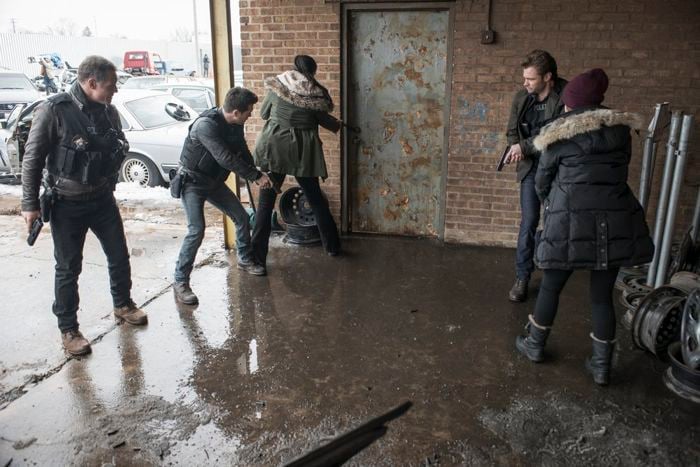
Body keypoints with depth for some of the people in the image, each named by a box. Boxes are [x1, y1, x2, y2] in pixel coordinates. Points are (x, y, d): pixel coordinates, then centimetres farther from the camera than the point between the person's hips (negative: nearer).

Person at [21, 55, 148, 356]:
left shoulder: (108, 111, 0)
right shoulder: (54, 110, -16)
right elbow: (32, 159, -11)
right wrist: (30, 204, -9)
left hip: (102, 199, 5)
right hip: (66, 204, -5)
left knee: (119, 256, 13)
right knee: (68, 268, 5)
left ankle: (123, 305, 37)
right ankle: (68, 329, 20)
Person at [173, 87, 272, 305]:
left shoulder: (235, 124, -5)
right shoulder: (205, 125, -31)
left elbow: (242, 151, 9)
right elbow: (226, 158, -35)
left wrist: (256, 175, 4)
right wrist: (256, 176, -30)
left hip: (214, 181, 8)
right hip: (192, 182, -8)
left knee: (242, 217, 10)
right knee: (197, 230, -19)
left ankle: (245, 260, 32)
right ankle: (180, 282, -7)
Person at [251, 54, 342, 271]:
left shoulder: (277, 85, 1)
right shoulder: (316, 93, -1)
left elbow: (264, 113, 12)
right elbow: (325, 120, 10)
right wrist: (338, 125, 32)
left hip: (274, 147, -1)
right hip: (303, 150, 1)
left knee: (265, 201, 2)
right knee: (316, 198, 16)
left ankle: (257, 256, 0)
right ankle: (332, 245, 27)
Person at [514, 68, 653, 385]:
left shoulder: (559, 136, 0)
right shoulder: (621, 130, 10)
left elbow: (541, 183, 9)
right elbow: (620, 173, 18)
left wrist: (551, 204, 29)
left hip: (571, 223, -3)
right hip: (615, 222, 3)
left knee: (551, 287, 14)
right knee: (602, 296, 12)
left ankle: (535, 346, 30)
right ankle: (601, 366, 20)